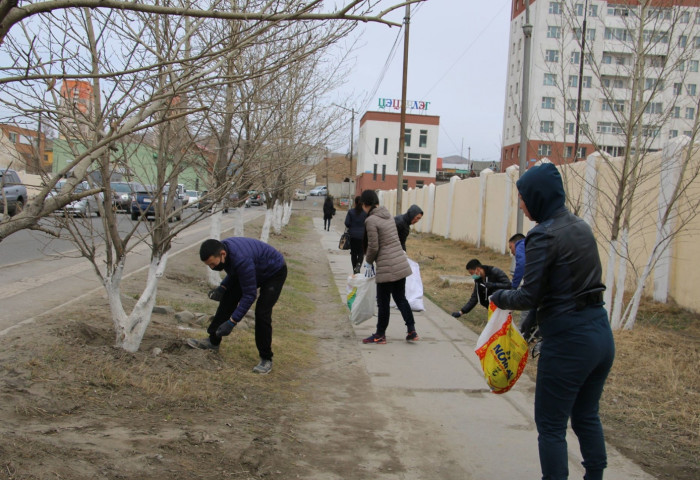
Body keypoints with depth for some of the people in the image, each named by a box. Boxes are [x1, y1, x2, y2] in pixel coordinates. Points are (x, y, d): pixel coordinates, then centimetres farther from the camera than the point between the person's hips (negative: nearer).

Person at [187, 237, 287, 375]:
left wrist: (232, 322, -32)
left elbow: (250, 295, -34)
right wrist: (222, 288, -9)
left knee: (262, 313, -18)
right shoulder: (221, 248, -16)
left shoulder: (241, 259, -41)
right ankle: (213, 341, 17)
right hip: (255, 271, 8)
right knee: (228, 299, 4)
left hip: (274, 273, -8)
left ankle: (266, 359, -4)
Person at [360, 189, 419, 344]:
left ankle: (380, 335, 19)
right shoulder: (388, 215, 9)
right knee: (400, 298, 17)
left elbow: (373, 247, -13)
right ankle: (411, 331, 18)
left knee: (383, 302, 6)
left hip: (387, 268, -7)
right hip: (401, 264, 7)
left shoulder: (371, 220, -14)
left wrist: (368, 260, 7)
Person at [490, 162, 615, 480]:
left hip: (568, 341, -8)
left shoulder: (544, 236, -16)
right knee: (586, 417, 23)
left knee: (551, 425, 6)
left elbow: (530, 298, -16)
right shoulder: (581, 227, 8)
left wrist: (500, 297, 2)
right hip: (601, 333, 8)